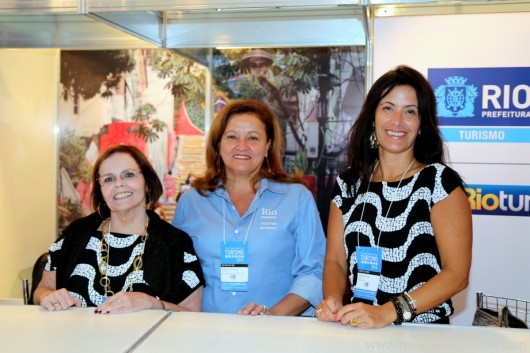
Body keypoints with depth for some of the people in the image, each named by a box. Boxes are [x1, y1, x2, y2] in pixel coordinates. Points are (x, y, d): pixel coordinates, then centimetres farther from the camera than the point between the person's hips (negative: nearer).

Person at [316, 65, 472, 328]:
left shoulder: (440, 181, -3)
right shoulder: (347, 184, 9)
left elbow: (457, 273, -9)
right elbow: (335, 260, 10)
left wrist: (387, 312, -19)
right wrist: (333, 300, -10)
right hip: (357, 330, 1)